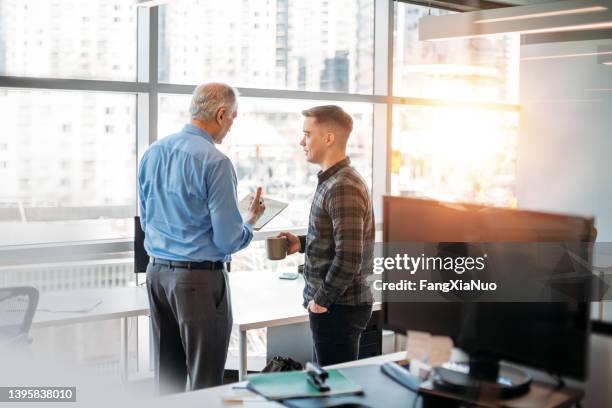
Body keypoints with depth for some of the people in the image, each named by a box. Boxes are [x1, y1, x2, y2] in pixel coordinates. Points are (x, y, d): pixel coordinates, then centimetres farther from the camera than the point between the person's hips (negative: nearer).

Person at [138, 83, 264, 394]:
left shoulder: (152, 153, 6)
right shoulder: (214, 161, -16)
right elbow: (228, 240, -15)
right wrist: (251, 222, 5)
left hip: (157, 272, 7)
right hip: (200, 277, -7)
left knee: (167, 378, 16)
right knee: (205, 383, 3)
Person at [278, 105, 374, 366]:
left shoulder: (343, 188, -21)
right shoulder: (333, 180, 11)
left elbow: (349, 258, -25)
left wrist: (321, 299, -15)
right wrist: (302, 243, 8)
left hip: (338, 308, -10)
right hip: (335, 303, 10)